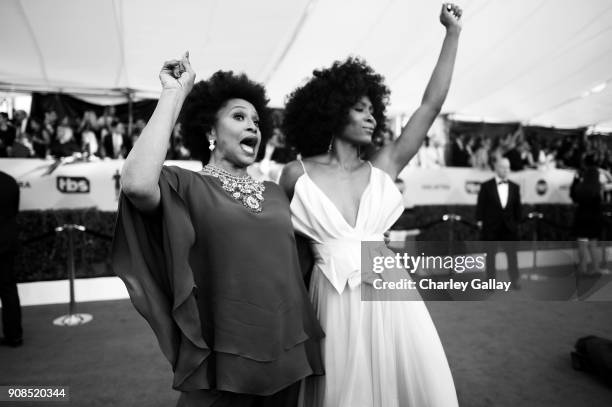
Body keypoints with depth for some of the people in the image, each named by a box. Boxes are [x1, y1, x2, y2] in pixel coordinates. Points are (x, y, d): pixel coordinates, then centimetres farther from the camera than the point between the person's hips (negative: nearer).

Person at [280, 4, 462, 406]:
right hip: (335, 301, -2)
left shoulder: (382, 169, 6)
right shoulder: (297, 174, 0)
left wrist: (453, 31, 8)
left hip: (390, 298, 3)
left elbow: (431, 106, 6)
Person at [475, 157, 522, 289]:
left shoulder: (514, 187, 8)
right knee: (490, 255, 6)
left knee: (512, 255, 3)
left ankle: (515, 281, 12)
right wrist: (480, 221, -5)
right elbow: (480, 205, -2)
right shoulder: (486, 186, -2)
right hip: (491, 227, -2)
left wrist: (517, 222, 7)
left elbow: (517, 206, 10)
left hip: (509, 227, 2)